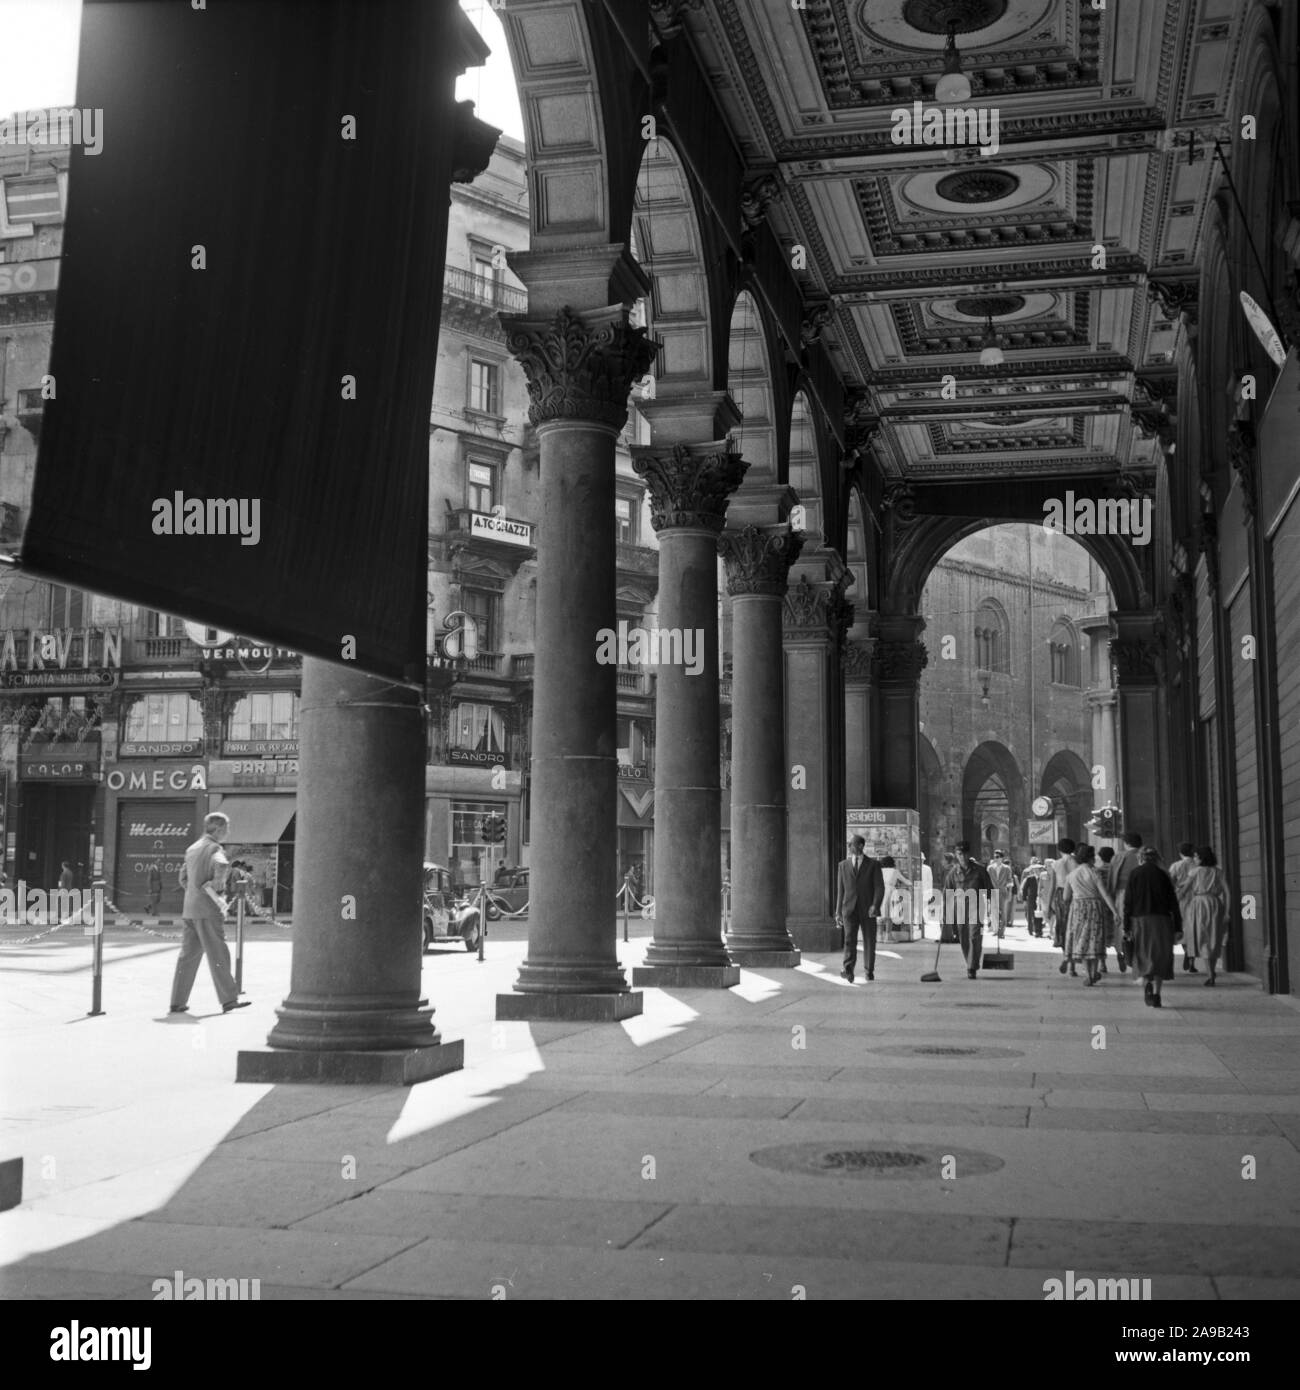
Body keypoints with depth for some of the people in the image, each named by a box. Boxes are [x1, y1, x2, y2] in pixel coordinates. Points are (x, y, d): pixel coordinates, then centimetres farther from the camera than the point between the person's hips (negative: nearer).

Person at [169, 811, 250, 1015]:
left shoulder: (192, 849, 17)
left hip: (189, 909, 8)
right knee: (218, 955, -4)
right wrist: (218, 884, -16)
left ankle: (178, 1002, 10)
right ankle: (228, 1000, -2)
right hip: (207, 909, -8)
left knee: (188, 955, 10)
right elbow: (222, 865, -32)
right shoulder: (213, 848, -9)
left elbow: (183, 878, 24)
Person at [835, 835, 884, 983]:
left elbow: (879, 887, -6)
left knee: (869, 942, 7)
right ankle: (848, 971, -29)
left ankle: (870, 971, 25)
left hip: (868, 910, -1)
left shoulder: (873, 865, 1)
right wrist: (838, 912, 11)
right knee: (849, 939, -16)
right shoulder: (843, 865, 10)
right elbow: (840, 890, 13)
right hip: (849, 909, 1)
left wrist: (875, 906, -21)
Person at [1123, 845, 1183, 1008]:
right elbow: (1173, 902, 2)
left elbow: (1128, 901, -3)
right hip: (1161, 920, 1)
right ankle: (1156, 994, 0)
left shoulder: (1135, 874, 1)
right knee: (1160, 956, 7)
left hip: (1140, 919, -1)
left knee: (1144, 955, 12)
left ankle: (1146, 981, -14)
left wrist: (1126, 927, -1)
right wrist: (1178, 927, 5)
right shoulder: (1162, 875, 4)